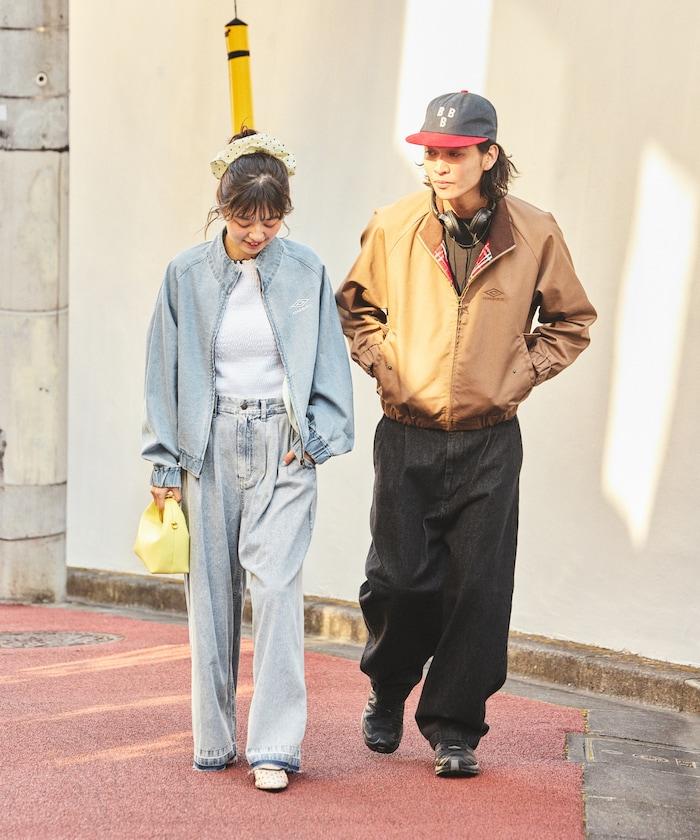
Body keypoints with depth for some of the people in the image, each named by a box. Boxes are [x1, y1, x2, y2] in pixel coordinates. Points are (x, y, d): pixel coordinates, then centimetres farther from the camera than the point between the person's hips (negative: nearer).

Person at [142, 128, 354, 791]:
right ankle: (214, 739, 15)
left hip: (283, 444, -1)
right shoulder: (187, 275, 1)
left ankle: (275, 745, -9)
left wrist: (315, 437, -2)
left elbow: (329, 363, 8)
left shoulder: (306, 271, 1)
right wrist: (165, 462, 3)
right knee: (211, 591, 5)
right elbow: (165, 372, 6)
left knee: (274, 583, -12)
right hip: (209, 444, 1)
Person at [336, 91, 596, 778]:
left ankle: (453, 727, 14)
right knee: (399, 580, 1)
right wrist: (382, 362, 1)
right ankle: (386, 691, 29)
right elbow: (354, 305, 15)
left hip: (490, 443, 0)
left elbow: (572, 320, 13)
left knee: (477, 590, 0)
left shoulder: (534, 233, -2)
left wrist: (521, 373, 1)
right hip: (407, 438, 0)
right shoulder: (393, 227, -2)